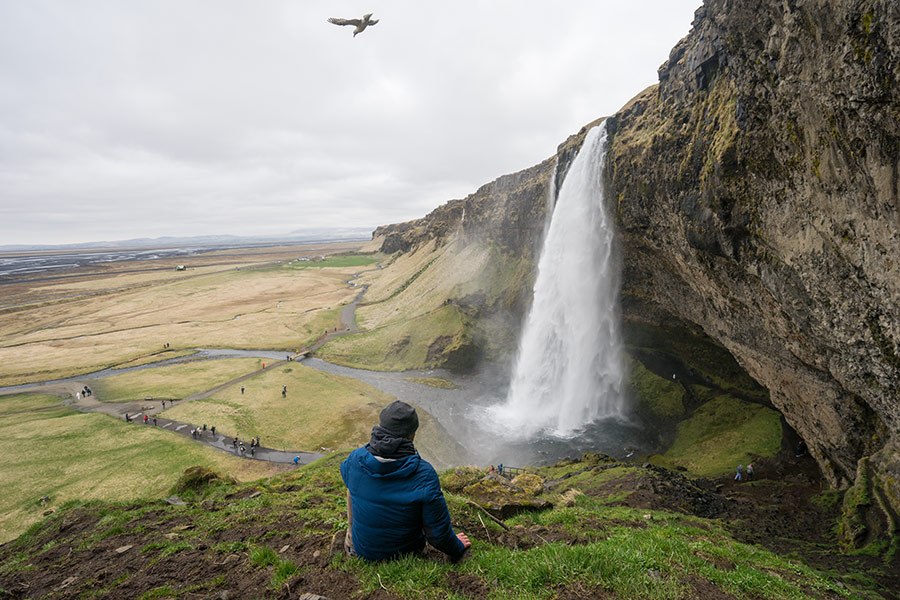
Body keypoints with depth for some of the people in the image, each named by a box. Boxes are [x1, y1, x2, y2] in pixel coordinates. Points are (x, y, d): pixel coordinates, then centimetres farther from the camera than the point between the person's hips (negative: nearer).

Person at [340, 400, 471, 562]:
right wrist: (457, 549, 1)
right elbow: (438, 530, -19)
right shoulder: (424, 474, -29)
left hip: (361, 551, 2)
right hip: (407, 552, -1)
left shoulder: (355, 459, -22)